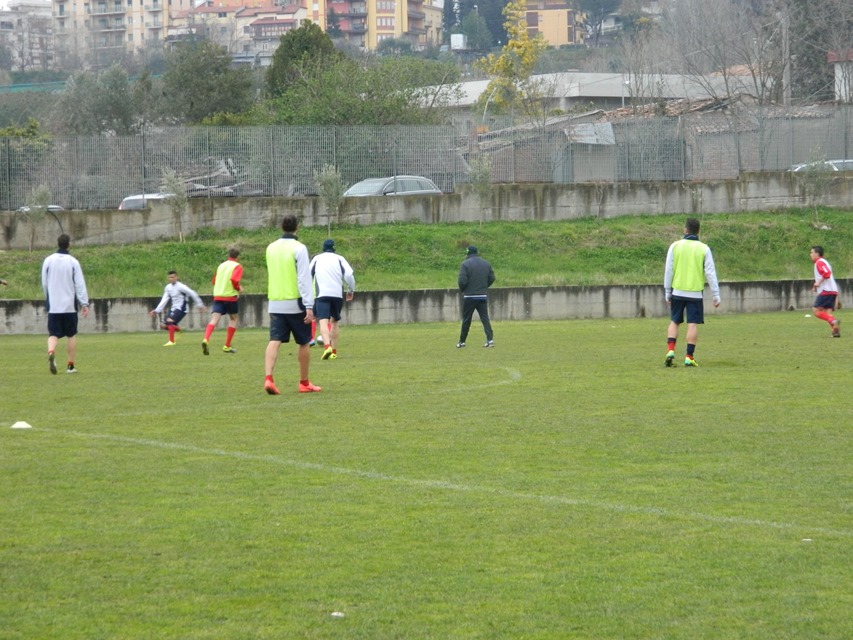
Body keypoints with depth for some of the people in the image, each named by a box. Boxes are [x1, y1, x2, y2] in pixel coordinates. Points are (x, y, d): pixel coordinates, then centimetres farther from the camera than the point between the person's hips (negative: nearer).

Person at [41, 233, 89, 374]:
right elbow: (80, 284, -8)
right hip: (70, 305, -1)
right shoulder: (73, 262, -6)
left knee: (53, 334, 2)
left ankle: (51, 353, -28)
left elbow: (44, 283, 9)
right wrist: (84, 304, -4)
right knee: (71, 335, 11)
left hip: (53, 306, 1)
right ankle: (71, 365, 12)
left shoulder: (48, 261, 2)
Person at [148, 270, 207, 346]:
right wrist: (157, 311, 4)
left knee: (170, 321, -28)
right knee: (163, 325, -1)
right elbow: (164, 300, 11)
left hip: (181, 308, -8)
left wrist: (199, 305, -4)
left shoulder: (180, 286, -15)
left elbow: (192, 294, -9)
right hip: (173, 308, 8)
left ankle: (171, 341, -22)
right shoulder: (168, 287, 7)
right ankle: (178, 329, 24)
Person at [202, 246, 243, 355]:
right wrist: (238, 289, -1)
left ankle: (206, 340, -33)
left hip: (217, 296, 4)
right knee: (233, 319, 16)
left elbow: (214, 281, 21)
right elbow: (234, 279, -20)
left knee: (214, 319, -7)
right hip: (230, 296, -4)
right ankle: (227, 346, 16)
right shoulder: (237, 266, -3)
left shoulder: (221, 265, 15)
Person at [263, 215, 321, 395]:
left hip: (275, 303, 4)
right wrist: (309, 306, -16)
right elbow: (304, 279, -15)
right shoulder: (298, 248, -10)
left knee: (275, 341, -2)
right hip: (295, 303, -4)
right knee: (303, 343, 9)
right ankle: (304, 383, 16)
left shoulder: (271, 248, 8)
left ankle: (268, 378, -21)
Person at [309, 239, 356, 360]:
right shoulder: (339, 258, 10)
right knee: (334, 321, 18)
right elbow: (349, 275, -3)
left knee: (323, 321, -13)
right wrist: (351, 290, 10)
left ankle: (327, 346, -37)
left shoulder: (316, 259, 13)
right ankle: (334, 352, 16)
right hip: (337, 294, 1)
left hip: (322, 294, -1)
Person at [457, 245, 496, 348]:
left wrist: (461, 289, 3)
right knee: (485, 318, 3)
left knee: (466, 320, 6)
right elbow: (492, 278, 8)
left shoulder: (465, 264, -10)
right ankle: (490, 339, -12)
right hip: (483, 296, 3)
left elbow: (462, 280, -17)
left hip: (469, 296, -3)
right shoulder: (486, 263, 6)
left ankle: (462, 342, 14)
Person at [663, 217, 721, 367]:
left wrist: (667, 292, 9)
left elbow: (668, 270, 1)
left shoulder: (675, 246, 0)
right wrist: (716, 295, 1)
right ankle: (689, 357, -2)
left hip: (678, 292, 1)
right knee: (693, 324, 1)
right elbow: (710, 273, -3)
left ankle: (670, 351, -3)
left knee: (674, 322, 13)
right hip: (695, 293, -1)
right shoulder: (703, 249, -2)